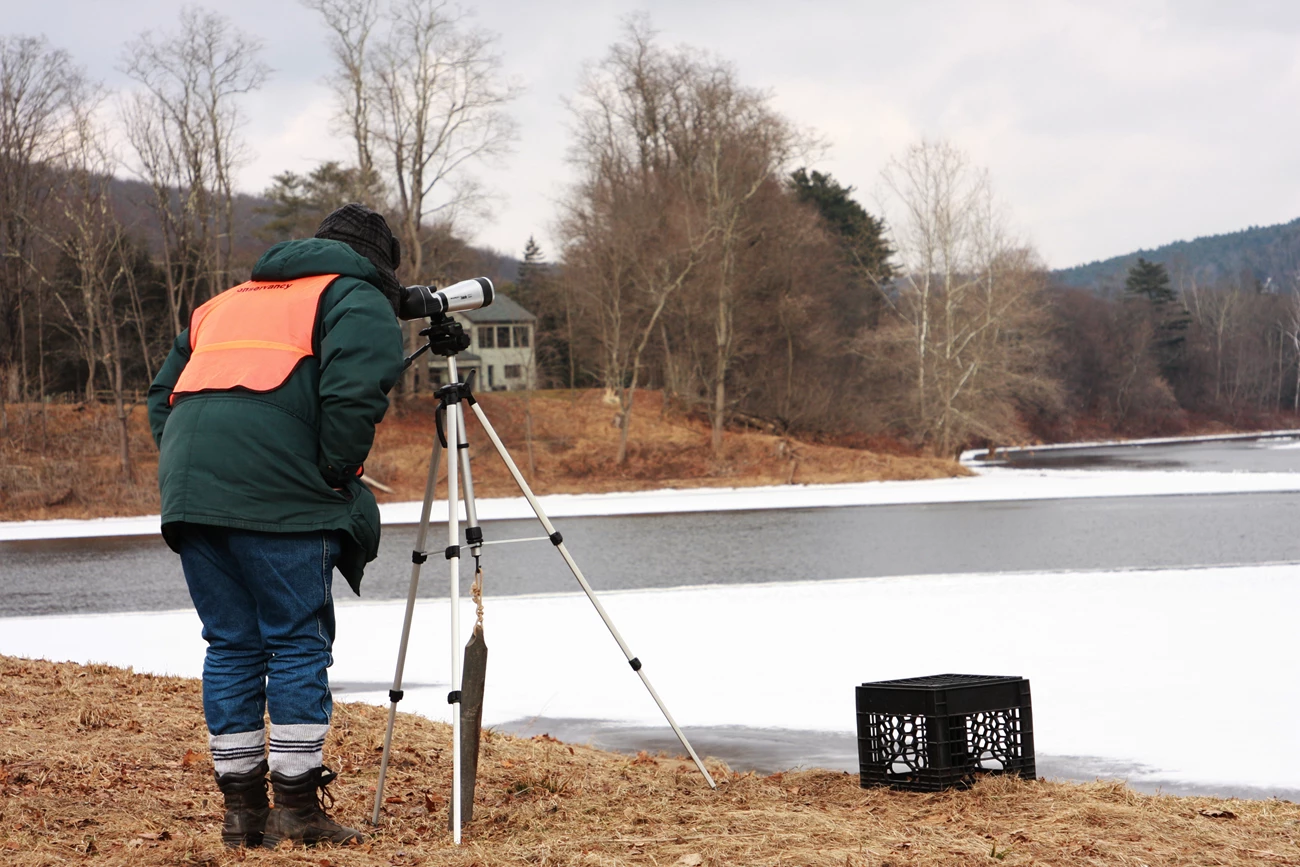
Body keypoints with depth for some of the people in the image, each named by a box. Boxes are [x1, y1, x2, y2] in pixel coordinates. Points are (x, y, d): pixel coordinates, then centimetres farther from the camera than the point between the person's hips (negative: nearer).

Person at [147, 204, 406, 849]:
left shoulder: (226, 302, 32)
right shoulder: (358, 299, 10)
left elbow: (162, 396, 28)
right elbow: (353, 396, -9)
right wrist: (337, 476, 1)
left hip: (188, 487, 6)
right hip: (277, 494, -6)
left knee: (230, 645, 11)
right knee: (298, 642, 0)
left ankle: (243, 810, 13)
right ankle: (299, 807, -1)